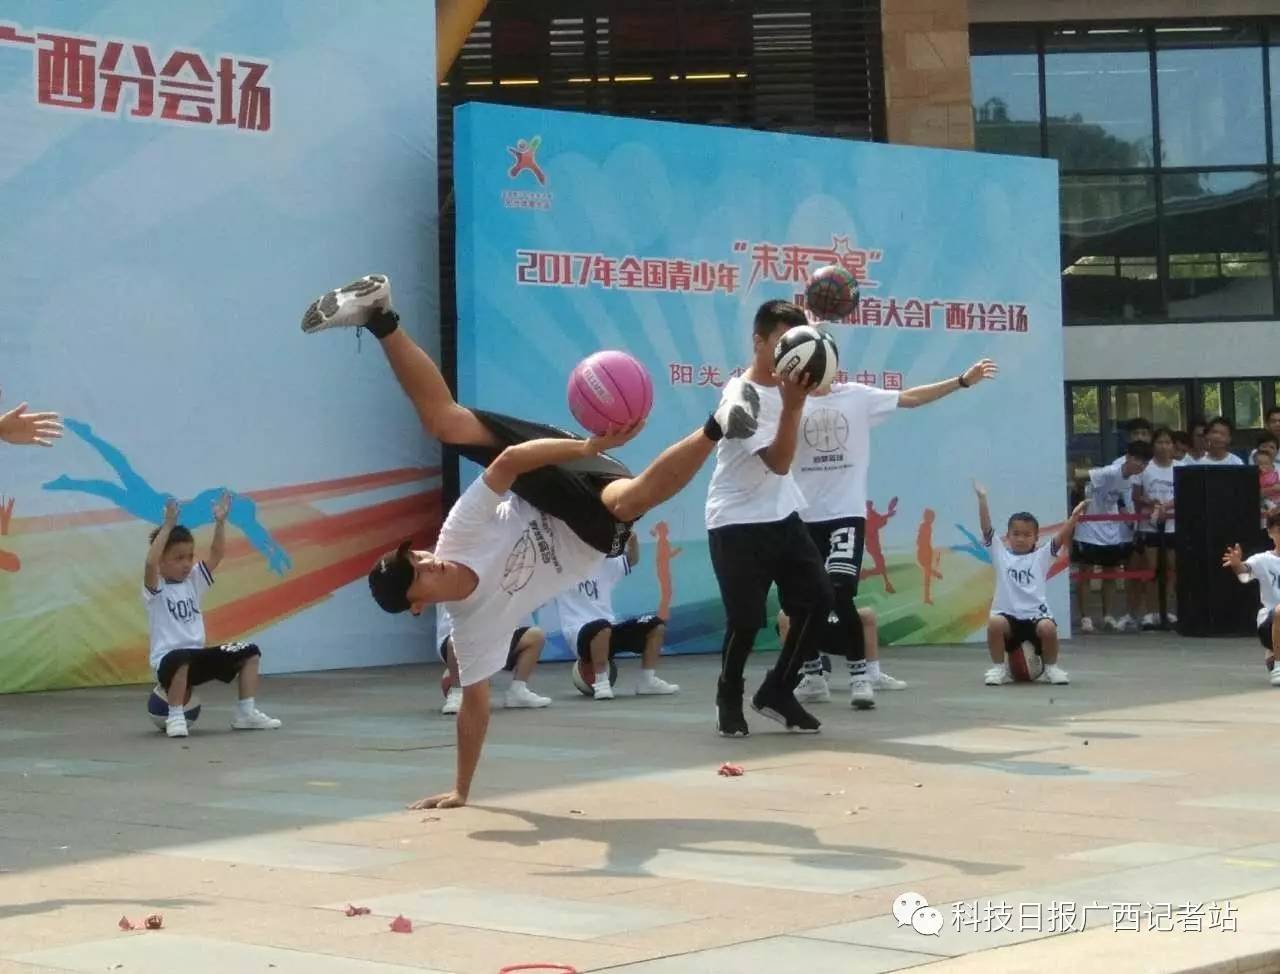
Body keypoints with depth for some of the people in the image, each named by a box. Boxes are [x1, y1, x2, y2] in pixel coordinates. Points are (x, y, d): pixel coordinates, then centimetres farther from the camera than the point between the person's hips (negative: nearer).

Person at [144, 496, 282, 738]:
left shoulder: (193, 580, 9)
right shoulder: (155, 588, -8)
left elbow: (217, 553, 1)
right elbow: (150, 562, -29)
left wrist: (220, 522, -13)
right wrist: (168, 525, -31)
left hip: (197, 656, 7)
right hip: (169, 659, -7)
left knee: (250, 653, 3)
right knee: (183, 659, -42)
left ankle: (246, 713, 4)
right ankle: (175, 717, -25)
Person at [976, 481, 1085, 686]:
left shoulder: (1041, 557, 10)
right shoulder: (1001, 555, 10)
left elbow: (1061, 537, -1)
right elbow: (986, 528, 3)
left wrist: (1074, 517, -15)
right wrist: (982, 499, -5)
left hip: (1035, 614, 0)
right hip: (1008, 615, 0)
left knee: (1048, 627, -31)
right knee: (994, 623, -32)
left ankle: (1051, 667, -1)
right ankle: (999, 668, -9)